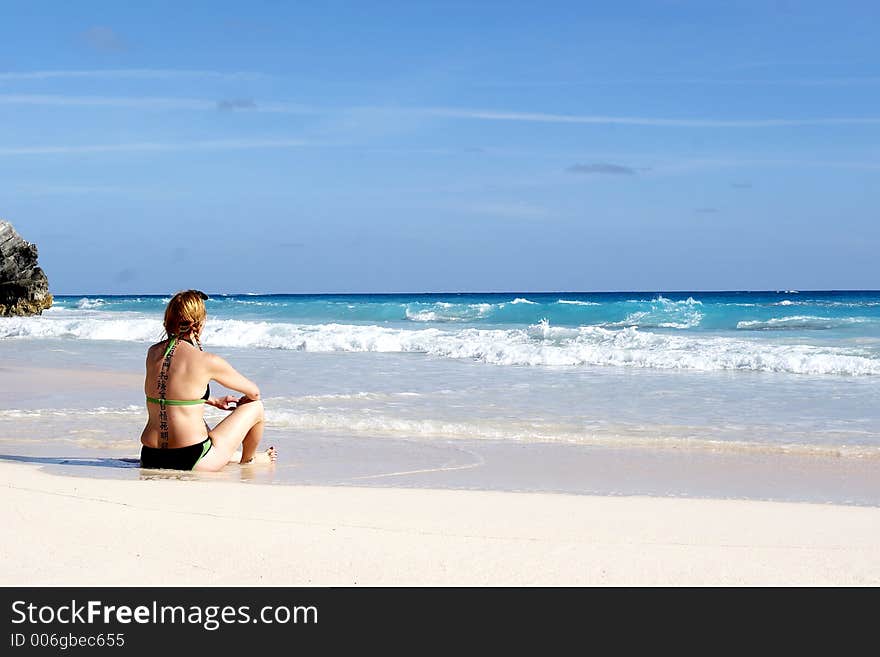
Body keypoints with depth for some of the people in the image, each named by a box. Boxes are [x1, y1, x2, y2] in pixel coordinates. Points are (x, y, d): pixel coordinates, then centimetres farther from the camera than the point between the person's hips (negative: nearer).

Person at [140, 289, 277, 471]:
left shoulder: (153, 353, 4)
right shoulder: (207, 361, -12)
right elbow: (254, 392, 4)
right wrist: (240, 404, 28)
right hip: (191, 461, -6)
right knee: (255, 407, 14)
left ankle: (234, 456, 57)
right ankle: (248, 460, 40)